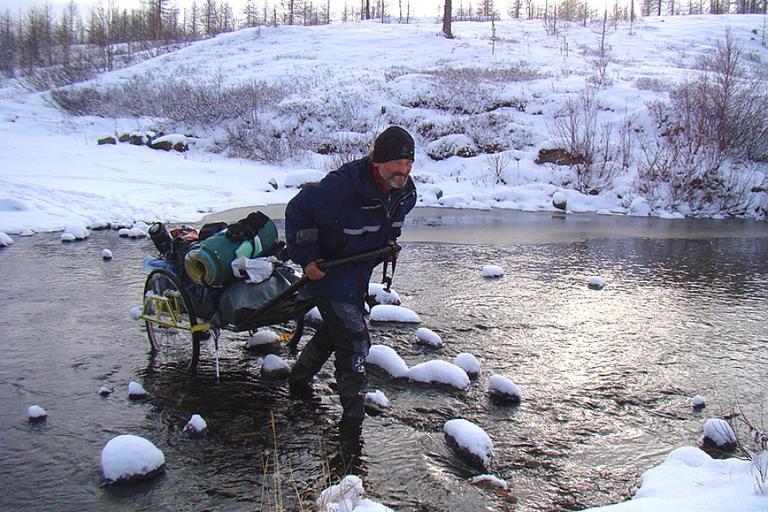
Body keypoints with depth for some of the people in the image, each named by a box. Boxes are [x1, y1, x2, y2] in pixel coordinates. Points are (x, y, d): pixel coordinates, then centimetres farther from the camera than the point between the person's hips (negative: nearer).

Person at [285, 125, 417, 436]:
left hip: (360, 272, 9)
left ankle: (299, 379, 50)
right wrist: (305, 258, -20)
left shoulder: (405, 192, -8)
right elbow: (297, 210, -19)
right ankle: (353, 415, 6)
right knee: (355, 340, -10)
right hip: (327, 271, -8)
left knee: (333, 330, 25)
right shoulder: (342, 186, -32)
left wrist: (389, 241, -1)